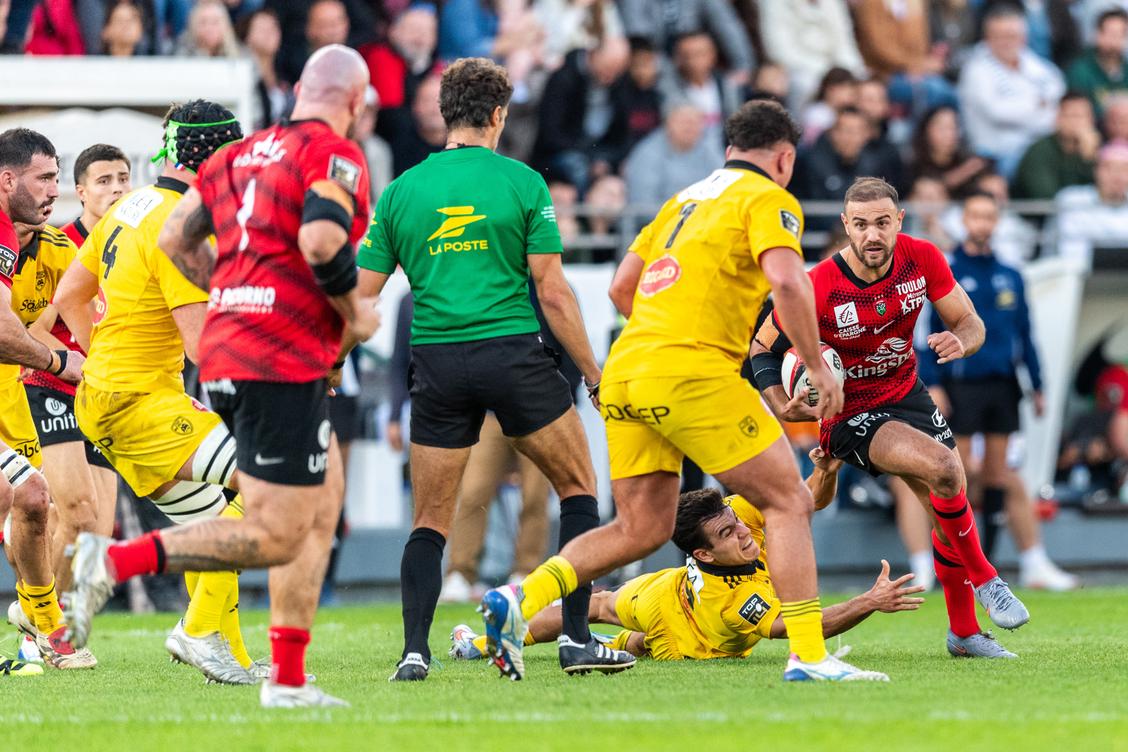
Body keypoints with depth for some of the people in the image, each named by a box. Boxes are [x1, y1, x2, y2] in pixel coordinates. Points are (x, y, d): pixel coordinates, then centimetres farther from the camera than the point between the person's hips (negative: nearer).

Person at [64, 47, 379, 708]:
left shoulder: (243, 154, 16)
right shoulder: (336, 156, -7)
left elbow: (175, 238, 16)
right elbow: (319, 239, -24)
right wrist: (354, 313, -8)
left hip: (225, 351, 9)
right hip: (283, 362, -9)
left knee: (325, 498, 17)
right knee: (277, 537, -7)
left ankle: (288, 679, 14)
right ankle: (115, 561, -16)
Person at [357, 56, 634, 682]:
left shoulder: (402, 191, 6)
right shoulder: (522, 183, -1)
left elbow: (360, 294, 6)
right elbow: (552, 291, -4)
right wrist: (593, 372, 4)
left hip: (436, 363, 2)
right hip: (512, 350, -2)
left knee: (430, 520, 10)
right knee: (578, 486, 14)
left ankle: (414, 651, -5)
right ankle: (577, 639, 6)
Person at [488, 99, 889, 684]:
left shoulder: (686, 199, 25)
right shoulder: (768, 199, 2)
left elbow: (622, 287, 25)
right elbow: (787, 281, -16)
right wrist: (817, 366, -8)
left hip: (625, 372, 7)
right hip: (692, 372, -7)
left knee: (641, 528, 12)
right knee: (788, 502, 0)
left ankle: (519, 601, -5)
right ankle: (808, 656, -7)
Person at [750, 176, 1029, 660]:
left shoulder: (922, 258, -13)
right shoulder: (819, 288, -25)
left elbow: (969, 322, -3)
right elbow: (763, 348, -11)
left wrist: (960, 341, -28)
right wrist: (784, 407, -27)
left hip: (906, 394, 6)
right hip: (850, 416, -6)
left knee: (949, 510, 7)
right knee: (943, 470, -28)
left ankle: (964, 632, 27)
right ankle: (984, 579, -6)